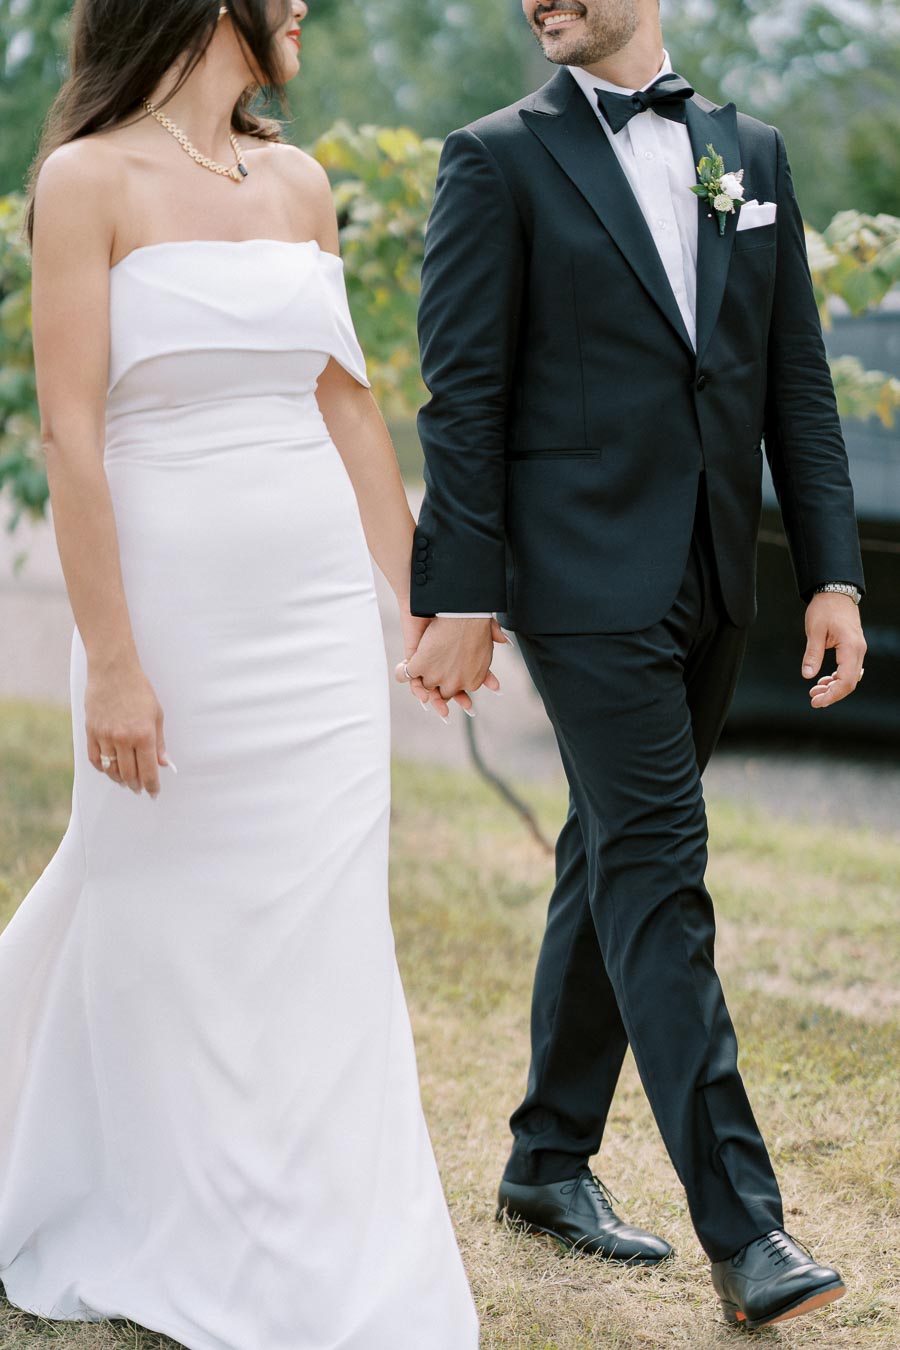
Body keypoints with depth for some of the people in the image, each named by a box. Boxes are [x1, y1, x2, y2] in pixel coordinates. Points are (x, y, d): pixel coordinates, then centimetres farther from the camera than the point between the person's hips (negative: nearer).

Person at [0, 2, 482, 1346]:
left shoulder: (299, 182, 10)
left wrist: (417, 596, 14)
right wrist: (110, 662, -17)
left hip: (318, 601, 5)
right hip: (172, 592, -5)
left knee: (323, 928, 7)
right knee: (173, 925, 8)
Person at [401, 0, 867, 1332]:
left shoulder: (750, 152, 12)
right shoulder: (501, 159, -2)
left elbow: (797, 379, 11)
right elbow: (463, 395, -6)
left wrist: (833, 575, 5)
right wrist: (462, 599, -11)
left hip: (712, 591, 6)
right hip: (587, 582, -5)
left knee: (613, 864, 14)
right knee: (657, 875, -9)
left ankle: (551, 1162, 27)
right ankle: (742, 1229, -9)